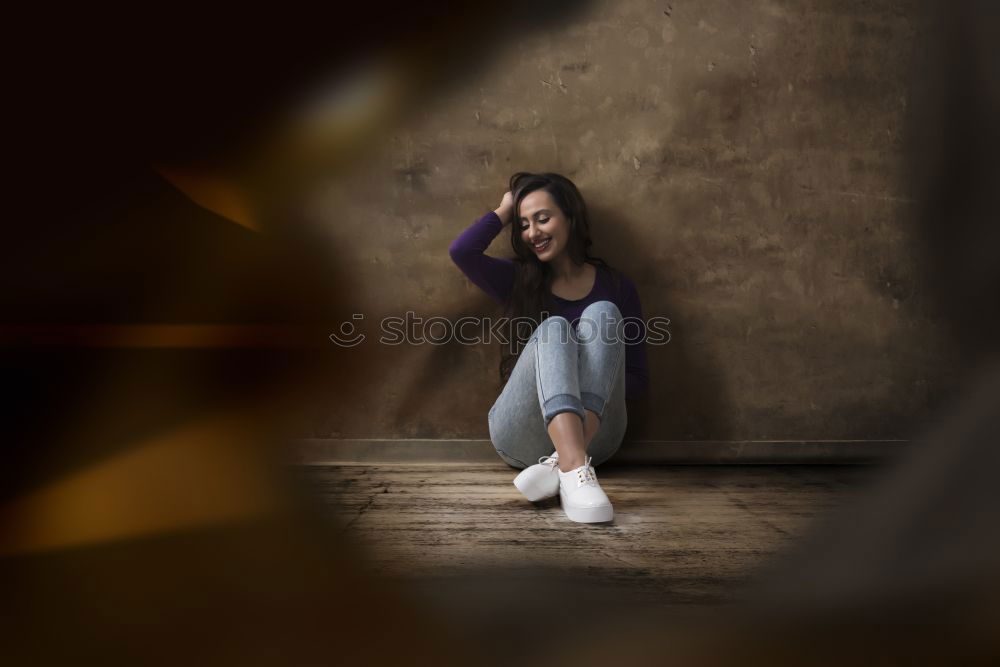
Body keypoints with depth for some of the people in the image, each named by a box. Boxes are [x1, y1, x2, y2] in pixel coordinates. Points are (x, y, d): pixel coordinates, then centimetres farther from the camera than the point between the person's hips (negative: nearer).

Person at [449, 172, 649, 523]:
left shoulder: (615, 286, 9)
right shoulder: (517, 281, 11)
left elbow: (638, 382, 8)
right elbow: (462, 252, -10)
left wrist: (594, 376, -13)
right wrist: (504, 210, 7)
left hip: (594, 436, 1)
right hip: (520, 438, 0)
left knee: (603, 313, -20)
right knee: (554, 328, -25)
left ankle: (563, 464, -37)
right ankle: (576, 472, -48)